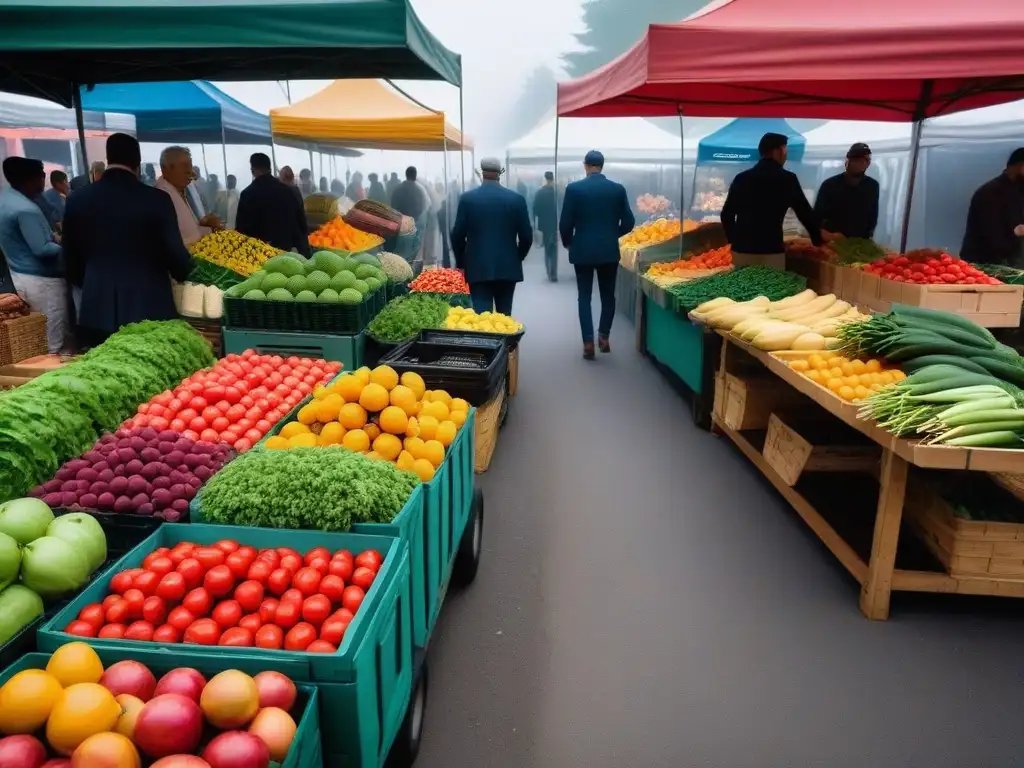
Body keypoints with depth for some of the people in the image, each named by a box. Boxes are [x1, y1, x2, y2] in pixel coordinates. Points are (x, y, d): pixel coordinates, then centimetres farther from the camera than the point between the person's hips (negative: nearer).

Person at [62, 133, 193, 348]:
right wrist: (183, 273, 16)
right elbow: (176, 255, -7)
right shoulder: (157, 199, -9)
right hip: (149, 310, -3)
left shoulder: (77, 200, 3)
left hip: (97, 310, 3)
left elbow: (71, 259, 12)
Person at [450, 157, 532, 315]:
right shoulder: (517, 199, -1)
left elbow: (457, 236, -2)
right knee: (504, 317, 12)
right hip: (508, 267, 2)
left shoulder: (468, 198, -3)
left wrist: (461, 263, 13)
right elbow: (526, 236, 0)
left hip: (478, 268, -1)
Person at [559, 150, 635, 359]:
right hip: (609, 250, 2)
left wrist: (568, 243, 11)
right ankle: (604, 336, 13)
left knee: (584, 297, 5)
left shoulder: (574, 188, -7)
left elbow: (565, 223, -7)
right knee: (608, 295, 16)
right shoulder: (618, 189, -1)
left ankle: (588, 343, 1)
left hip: (582, 250, -1)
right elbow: (628, 222, 1)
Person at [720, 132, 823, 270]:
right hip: (771, 251, -3)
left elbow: (726, 214, 10)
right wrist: (818, 240, 19)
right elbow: (805, 213, 6)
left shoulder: (741, 177, 8)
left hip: (741, 249, 4)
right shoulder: (787, 179, 0)